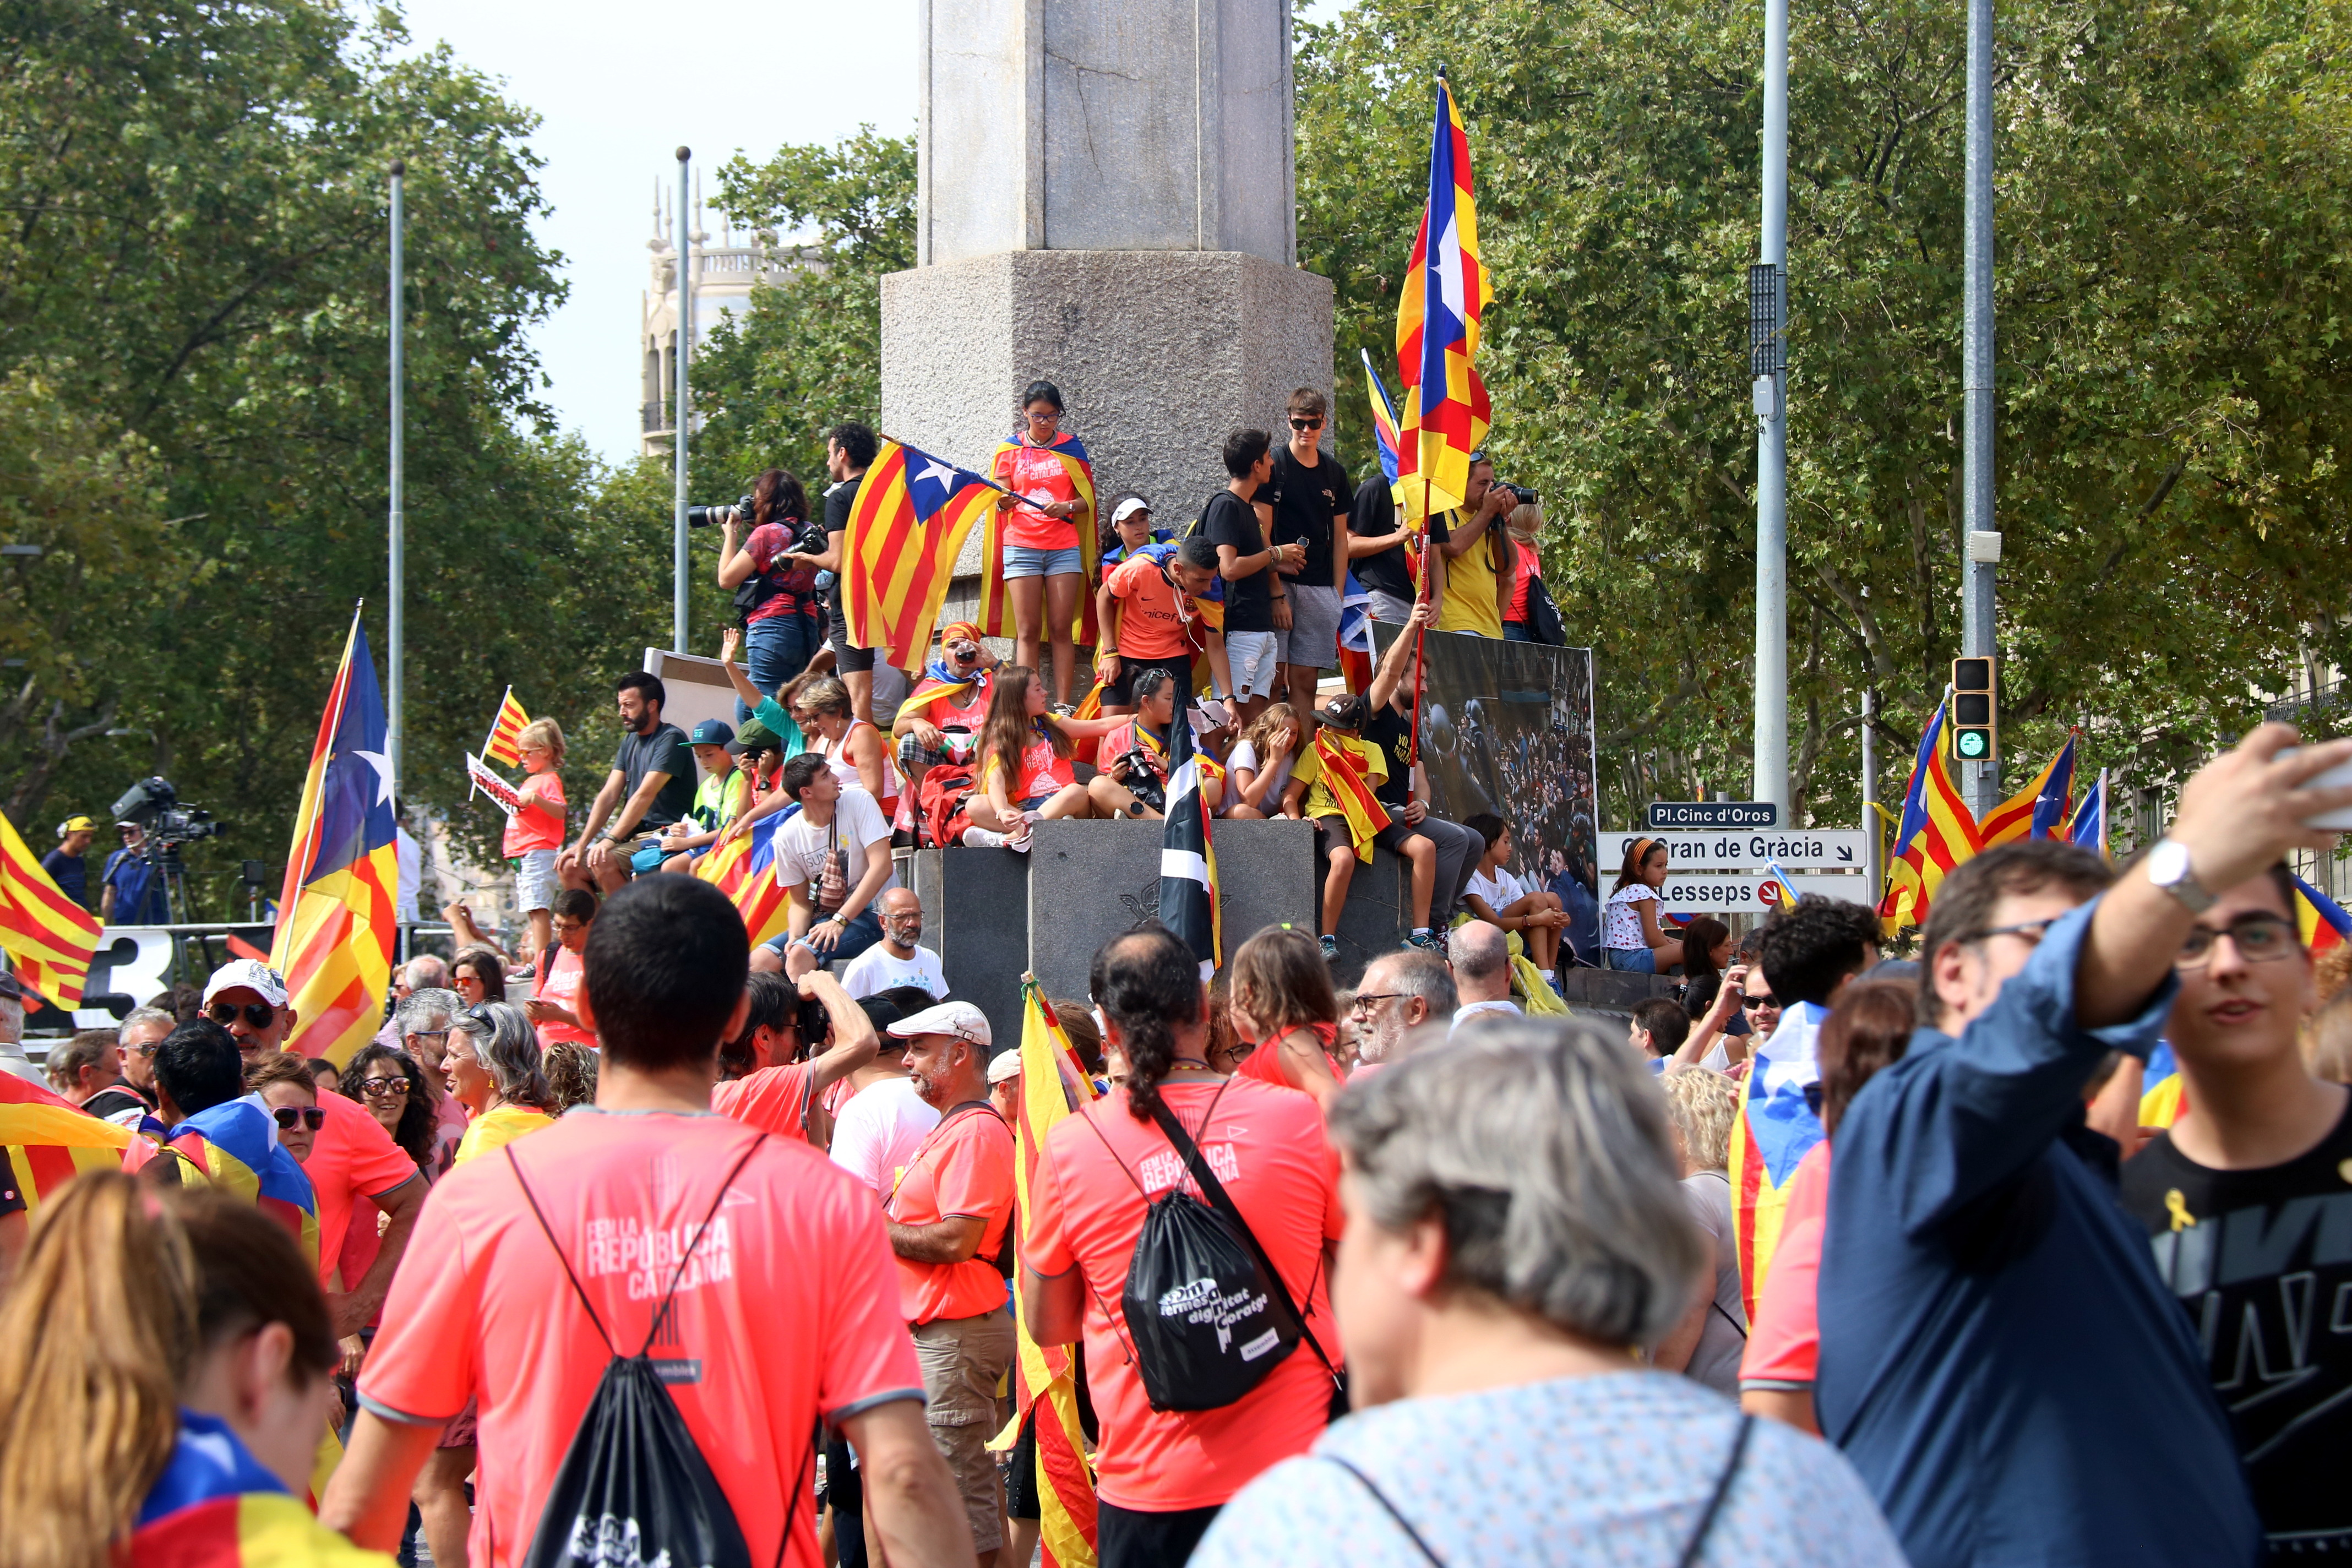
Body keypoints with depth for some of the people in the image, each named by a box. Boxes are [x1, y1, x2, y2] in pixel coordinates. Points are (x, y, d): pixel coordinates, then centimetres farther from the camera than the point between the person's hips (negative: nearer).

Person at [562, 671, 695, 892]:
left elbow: (645, 795, -19)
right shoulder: (630, 741, 16)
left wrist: (610, 840, -26)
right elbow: (609, 795, 9)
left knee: (603, 862, -30)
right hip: (634, 838, 9)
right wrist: (582, 844, -2)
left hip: (663, 840, -9)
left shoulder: (671, 739, -10)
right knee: (569, 867, -5)